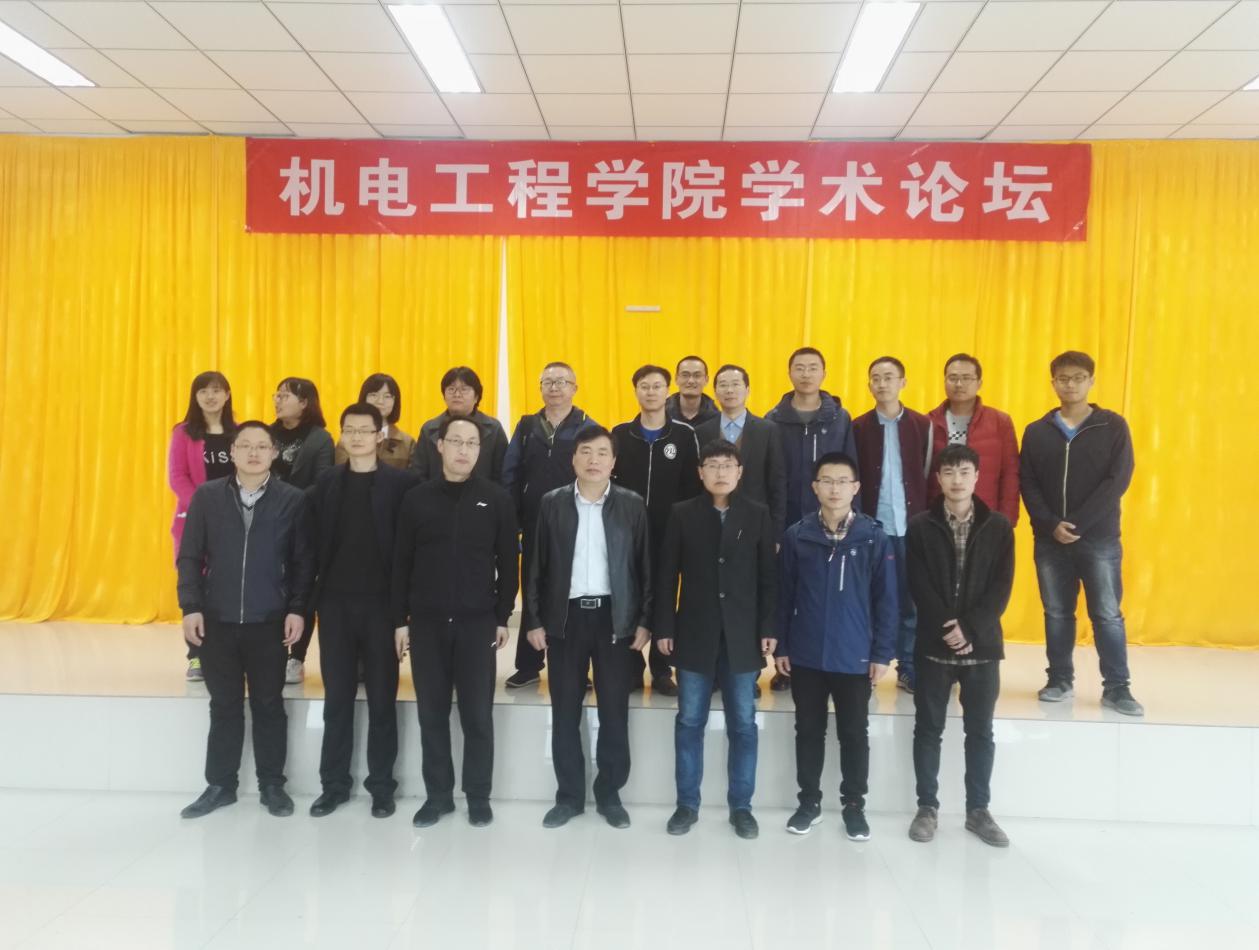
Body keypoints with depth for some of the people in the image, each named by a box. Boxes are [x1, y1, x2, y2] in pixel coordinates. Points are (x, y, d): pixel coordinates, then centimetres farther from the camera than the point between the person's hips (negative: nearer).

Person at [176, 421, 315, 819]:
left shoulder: (293, 500, -3)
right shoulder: (207, 497, 1)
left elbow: (304, 562, -2)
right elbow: (190, 557, 3)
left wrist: (297, 609, -8)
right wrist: (191, 607, -5)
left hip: (269, 622, -1)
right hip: (216, 620, 1)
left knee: (268, 705, 10)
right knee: (224, 706, 12)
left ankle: (272, 785, 22)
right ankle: (220, 785, 25)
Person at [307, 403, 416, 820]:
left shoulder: (401, 483, -4)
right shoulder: (326, 482, 7)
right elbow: (314, 541, 5)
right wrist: (311, 596, -2)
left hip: (381, 602, -3)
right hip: (335, 602, 3)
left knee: (381, 698, 7)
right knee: (337, 698, 10)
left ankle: (381, 785, 18)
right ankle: (334, 784, 22)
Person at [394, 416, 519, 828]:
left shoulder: (497, 499, -1)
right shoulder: (417, 498, 2)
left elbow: (508, 562, 2)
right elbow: (402, 563, 4)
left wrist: (503, 617, 0)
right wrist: (400, 619, 2)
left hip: (477, 622, -1)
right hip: (426, 622, 1)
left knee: (478, 714, 5)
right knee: (432, 714, 9)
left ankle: (478, 796, 18)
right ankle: (438, 794, 22)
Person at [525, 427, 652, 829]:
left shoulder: (632, 505, 0)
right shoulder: (552, 503, 2)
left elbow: (644, 566, 2)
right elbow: (538, 565, 3)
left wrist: (644, 621, -2)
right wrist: (535, 620, 0)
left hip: (614, 617, 0)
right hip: (566, 617, 1)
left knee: (614, 711, 6)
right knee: (565, 712, 7)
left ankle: (609, 794, 22)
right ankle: (569, 795, 21)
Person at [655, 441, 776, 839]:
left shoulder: (758, 515, 3)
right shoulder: (683, 514, 2)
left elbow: (768, 577, 2)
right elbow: (667, 575, 1)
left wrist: (768, 628, -4)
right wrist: (664, 628, -3)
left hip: (742, 635, 0)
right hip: (694, 634, 0)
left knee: (743, 724, 8)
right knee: (689, 722, 7)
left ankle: (741, 806, 20)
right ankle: (687, 804, 20)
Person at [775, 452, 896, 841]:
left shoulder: (874, 538, -5)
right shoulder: (797, 536, -3)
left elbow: (886, 600, -2)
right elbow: (784, 596, 2)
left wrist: (882, 652, -4)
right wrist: (781, 646, 1)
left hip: (855, 658, -1)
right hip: (805, 656, 1)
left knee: (854, 734, 11)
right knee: (808, 731, 13)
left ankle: (854, 804, 27)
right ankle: (809, 801, 28)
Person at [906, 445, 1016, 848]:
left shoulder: (999, 527, 2)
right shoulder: (920, 526, -1)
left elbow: (1001, 588, -4)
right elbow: (920, 587, -6)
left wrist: (969, 628, -14)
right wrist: (948, 629, -15)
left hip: (982, 644, 1)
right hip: (934, 645, -1)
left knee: (980, 731, 10)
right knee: (929, 728, 6)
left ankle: (978, 810, 22)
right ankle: (927, 806, 18)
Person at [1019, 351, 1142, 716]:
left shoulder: (1113, 426, 1)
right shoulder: (1037, 432, 7)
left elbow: (1118, 480, -7)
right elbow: (1028, 484, 3)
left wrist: (1077, 523, -15)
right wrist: (1051, 524, -13)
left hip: (1099, 539, -2)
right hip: (1049, 540, 2)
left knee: (1108, 615, 0)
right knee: (1057, 614, 9)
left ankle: (1117, 688, 10)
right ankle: (1060, 680, 21)